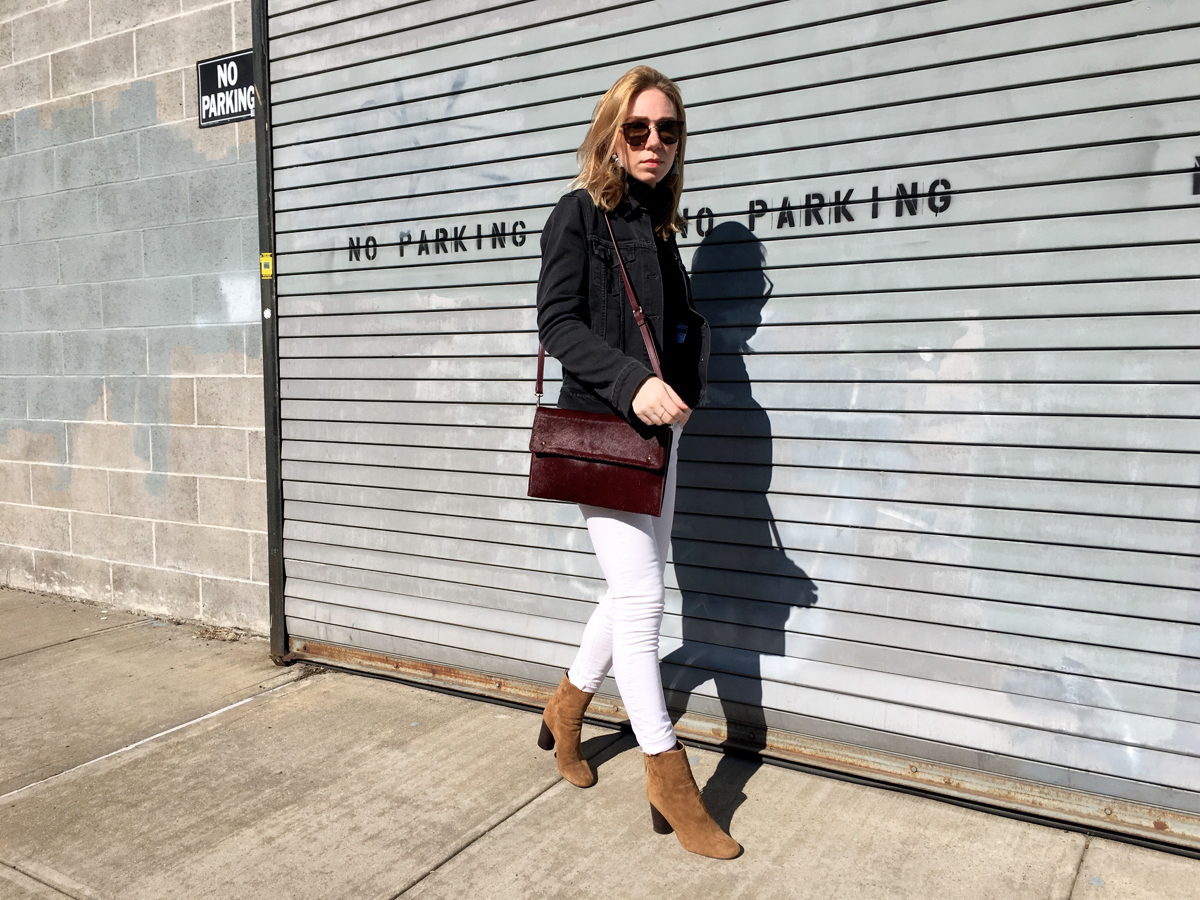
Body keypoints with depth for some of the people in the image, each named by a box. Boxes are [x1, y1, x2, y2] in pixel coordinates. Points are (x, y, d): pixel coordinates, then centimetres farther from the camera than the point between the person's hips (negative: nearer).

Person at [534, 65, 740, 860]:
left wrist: (686, 383, 0)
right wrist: (631, 381, -26)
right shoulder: (580, 214, -5)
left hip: (656, 431, 8)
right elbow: (558, 323, -14)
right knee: (640, 594, -7)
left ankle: (567, 706, 37)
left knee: (636, 591, 14)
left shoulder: (661, 226, 14)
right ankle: (671, 783, 5)